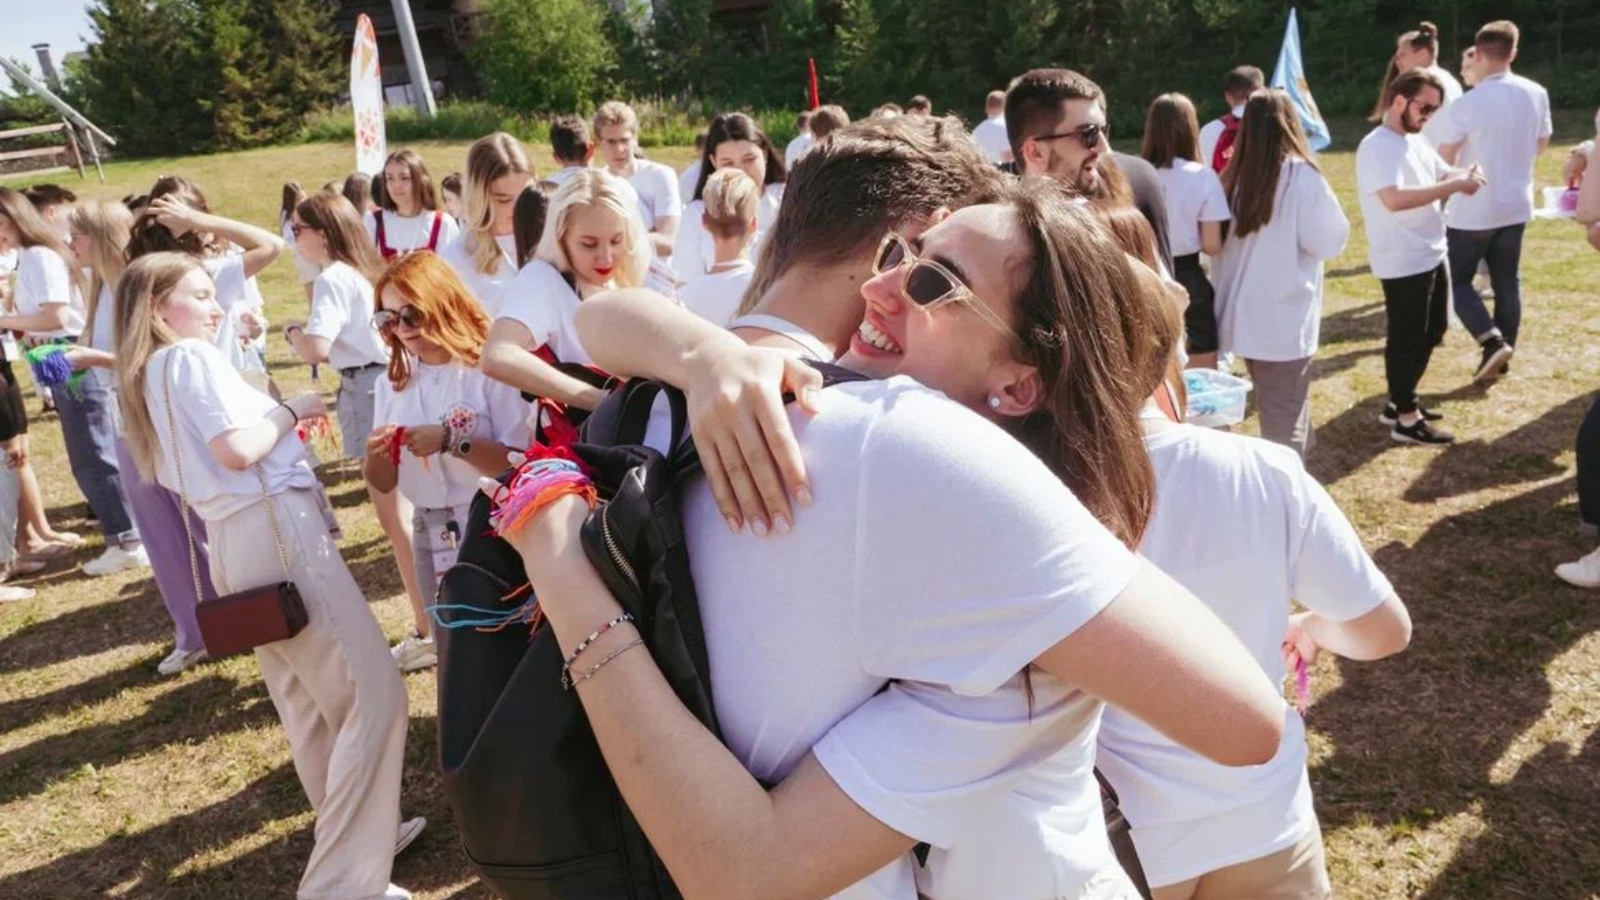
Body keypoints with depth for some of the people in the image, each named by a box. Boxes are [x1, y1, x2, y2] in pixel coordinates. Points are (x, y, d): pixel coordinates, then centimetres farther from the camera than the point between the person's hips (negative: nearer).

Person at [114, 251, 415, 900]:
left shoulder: (146, 375, 19)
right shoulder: (193, 356, -8)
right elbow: (237, 448, -20)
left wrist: (284, 427, 20)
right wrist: (292, 410, -4)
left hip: (231, 541, 10)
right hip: (274, 528, -10)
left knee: (311, 702, 19)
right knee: (374, 697, -9)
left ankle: (357, 833, 34)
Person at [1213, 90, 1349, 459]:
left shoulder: (1237, 174, 2)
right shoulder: (1301, 175, -13)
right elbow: (1329, 242, -7)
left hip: (1245, 316, 6)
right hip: (1284, 318, -6)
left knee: (1272, 412, 21)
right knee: (1285, 421, 4)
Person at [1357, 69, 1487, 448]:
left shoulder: (1417, 142, 12)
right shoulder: (1377, 147, -18)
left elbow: (1442, 175, 16)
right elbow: (1395, 199, -31)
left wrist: (1464, 177, -8)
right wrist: (1455, 185, -27)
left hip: (1432, 255, 10)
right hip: (1403, 262, -10)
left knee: (1431, 333, 19)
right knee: (1406, 339, 0)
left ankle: (1400, 402, 32)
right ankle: (1406, 419, 11)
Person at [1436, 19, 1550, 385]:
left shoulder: (1467, 103, -18)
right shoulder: (1537, 94, -1)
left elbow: (1444, 160, -9)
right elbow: (1540, 146, 12)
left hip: (1472, 210, -5)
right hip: (1516, 205, 5)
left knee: (1457, 280, 7)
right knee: (1507, 282, 12)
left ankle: (1492, 342, -8)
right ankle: (1503, 348, 18)